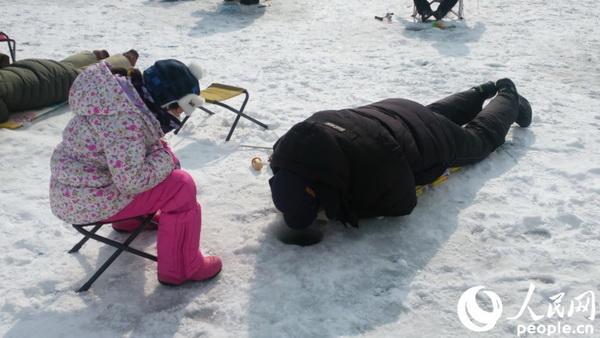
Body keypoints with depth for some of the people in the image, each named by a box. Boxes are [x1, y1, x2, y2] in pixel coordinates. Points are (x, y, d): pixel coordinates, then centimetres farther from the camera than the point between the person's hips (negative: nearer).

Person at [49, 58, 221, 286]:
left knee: (163, 156, 18)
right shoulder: (124, 119, -30)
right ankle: (181, 268, -3)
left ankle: (131, 219, 35)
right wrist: (165, 159, -15)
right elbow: (130, 180, -31)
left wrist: (163, 154, -3)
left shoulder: (124, 90, 0)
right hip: (87, 199, -9)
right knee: (181, 187, -13)